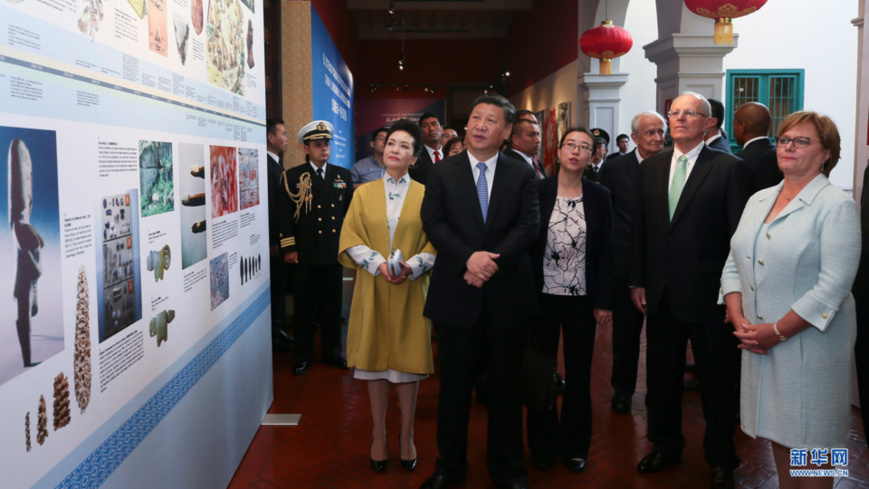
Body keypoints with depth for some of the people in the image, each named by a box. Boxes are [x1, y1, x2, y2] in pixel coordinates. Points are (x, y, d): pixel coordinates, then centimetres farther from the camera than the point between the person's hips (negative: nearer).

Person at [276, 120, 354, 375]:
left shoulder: (343, 176, 10)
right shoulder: (292, 177, 1)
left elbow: (350, 212, 14)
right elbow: (285, 216, -2)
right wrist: (288, 248, -7)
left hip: (334, 253, 3)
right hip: (305, 255, -2)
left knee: (332, 306, 9)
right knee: (304, 306, 4)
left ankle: (332, 351, 23)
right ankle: (303, 356, 16)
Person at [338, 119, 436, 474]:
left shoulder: (425, 195, 3)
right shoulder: (364, 193, 7)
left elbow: (436, 243, -1)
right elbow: (350, 240, 2)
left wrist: (411, 266, -18)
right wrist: (378, 262, -15)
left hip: (411, 291, -1)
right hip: (372, 289, 1)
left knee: (408, 361, 4)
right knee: (375, 359, 5)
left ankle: (406, 436, 18)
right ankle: (379, 435, 19)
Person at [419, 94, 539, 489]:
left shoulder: (522, 175, 5)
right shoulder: (442, 173, 5)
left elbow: (529, 224, -5)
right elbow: (433, 223, -5)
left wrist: (493, 261, -17)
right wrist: (468, 258, -19)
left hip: (507, 295, 0)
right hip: (457, 294, 0)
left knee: (505, 386, 11)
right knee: (454, 385, 9)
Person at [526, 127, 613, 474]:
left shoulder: (600, 197, 0)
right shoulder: (537, 191, -4)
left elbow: (605, 251, 1)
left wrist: (604, 302, -2)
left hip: (582, 298, 1)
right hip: (542, 295, -1)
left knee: (579, 373, 10)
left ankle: (574, 445, 27)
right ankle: (543, 445, 26)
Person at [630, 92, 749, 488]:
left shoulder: (729, 168, -7)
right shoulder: (650, 167, 8)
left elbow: (738, 233, -8)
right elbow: (640, 228, 9)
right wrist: (637, 281, 6)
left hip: (708, 293, -4)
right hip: (660, 292, 5)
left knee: (716, 380, 9)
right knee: (662, 374, 16)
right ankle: (666, 445, 36)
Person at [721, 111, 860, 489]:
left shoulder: (837, 206, -10)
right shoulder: (759, 200, 10)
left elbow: (834, 286, -17)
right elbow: (734, 264, 10)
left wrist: (778, 331, -18)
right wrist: (739, 320, -4)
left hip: (809, 343, -6)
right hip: (759, 341, 6)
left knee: (811, 439, 5)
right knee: (779, 430, 17)